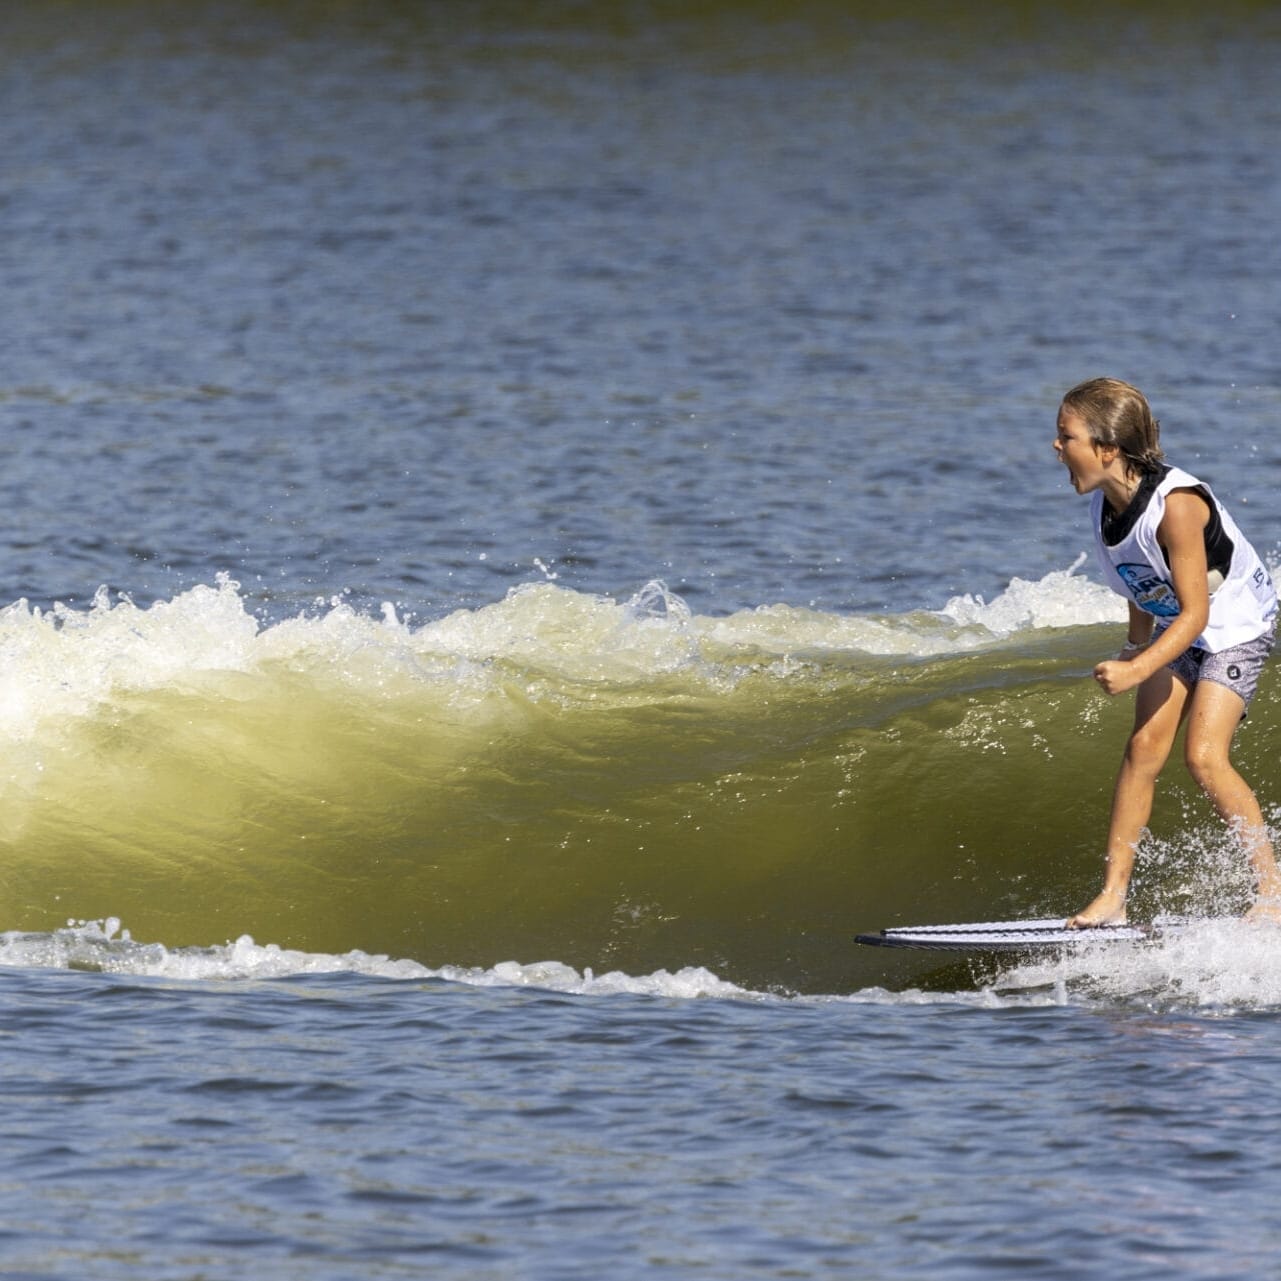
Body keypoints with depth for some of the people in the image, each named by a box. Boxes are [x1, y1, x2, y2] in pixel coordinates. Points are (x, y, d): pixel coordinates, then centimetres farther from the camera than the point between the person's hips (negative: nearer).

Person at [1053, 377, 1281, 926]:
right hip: (1174, 625, 7)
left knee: (1204, 756, -17)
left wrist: (1138, 670, -40)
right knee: (1143, 747, -4)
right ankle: (1112, 897, -4)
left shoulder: (1175, 505, -34)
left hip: (1237, 624, -7)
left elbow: (1195, 613, -31)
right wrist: (1137, 645, 22)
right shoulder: (1105, 501, -10)